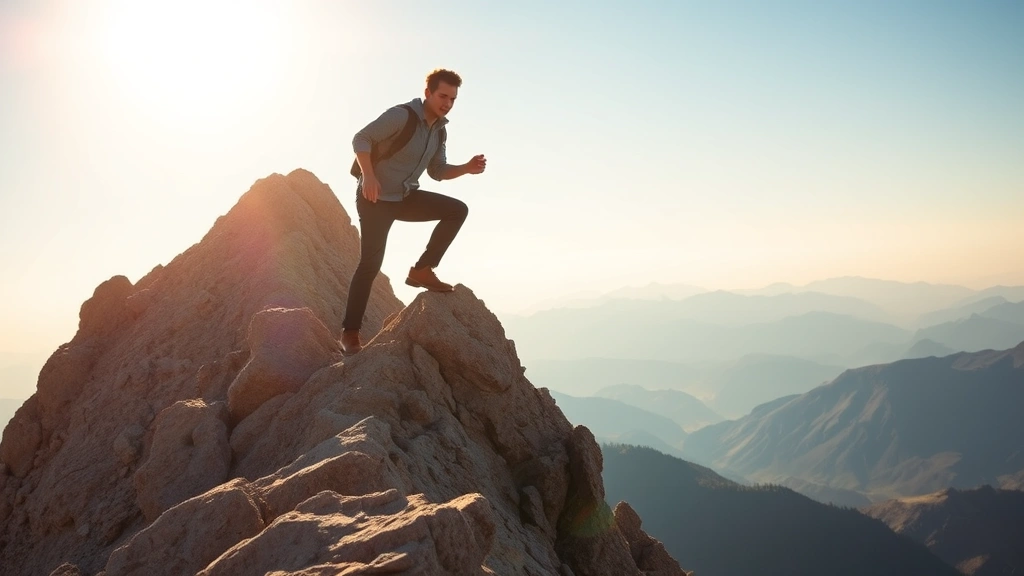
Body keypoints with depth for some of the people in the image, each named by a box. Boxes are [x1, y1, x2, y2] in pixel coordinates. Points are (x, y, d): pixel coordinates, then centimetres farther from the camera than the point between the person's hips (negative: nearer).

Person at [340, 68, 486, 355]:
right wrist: (369, 175, -31)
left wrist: (467, 168, -4)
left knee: (457, 210, -6)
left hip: (405, 197, 7)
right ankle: (350, 332, -3)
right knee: (371, 263, -12)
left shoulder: (439, 131, 7)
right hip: (376, 198, -7)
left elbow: (438, 171, 14)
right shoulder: (402, 115, -17)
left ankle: (422, 270, -1)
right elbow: (361, 139, -17)